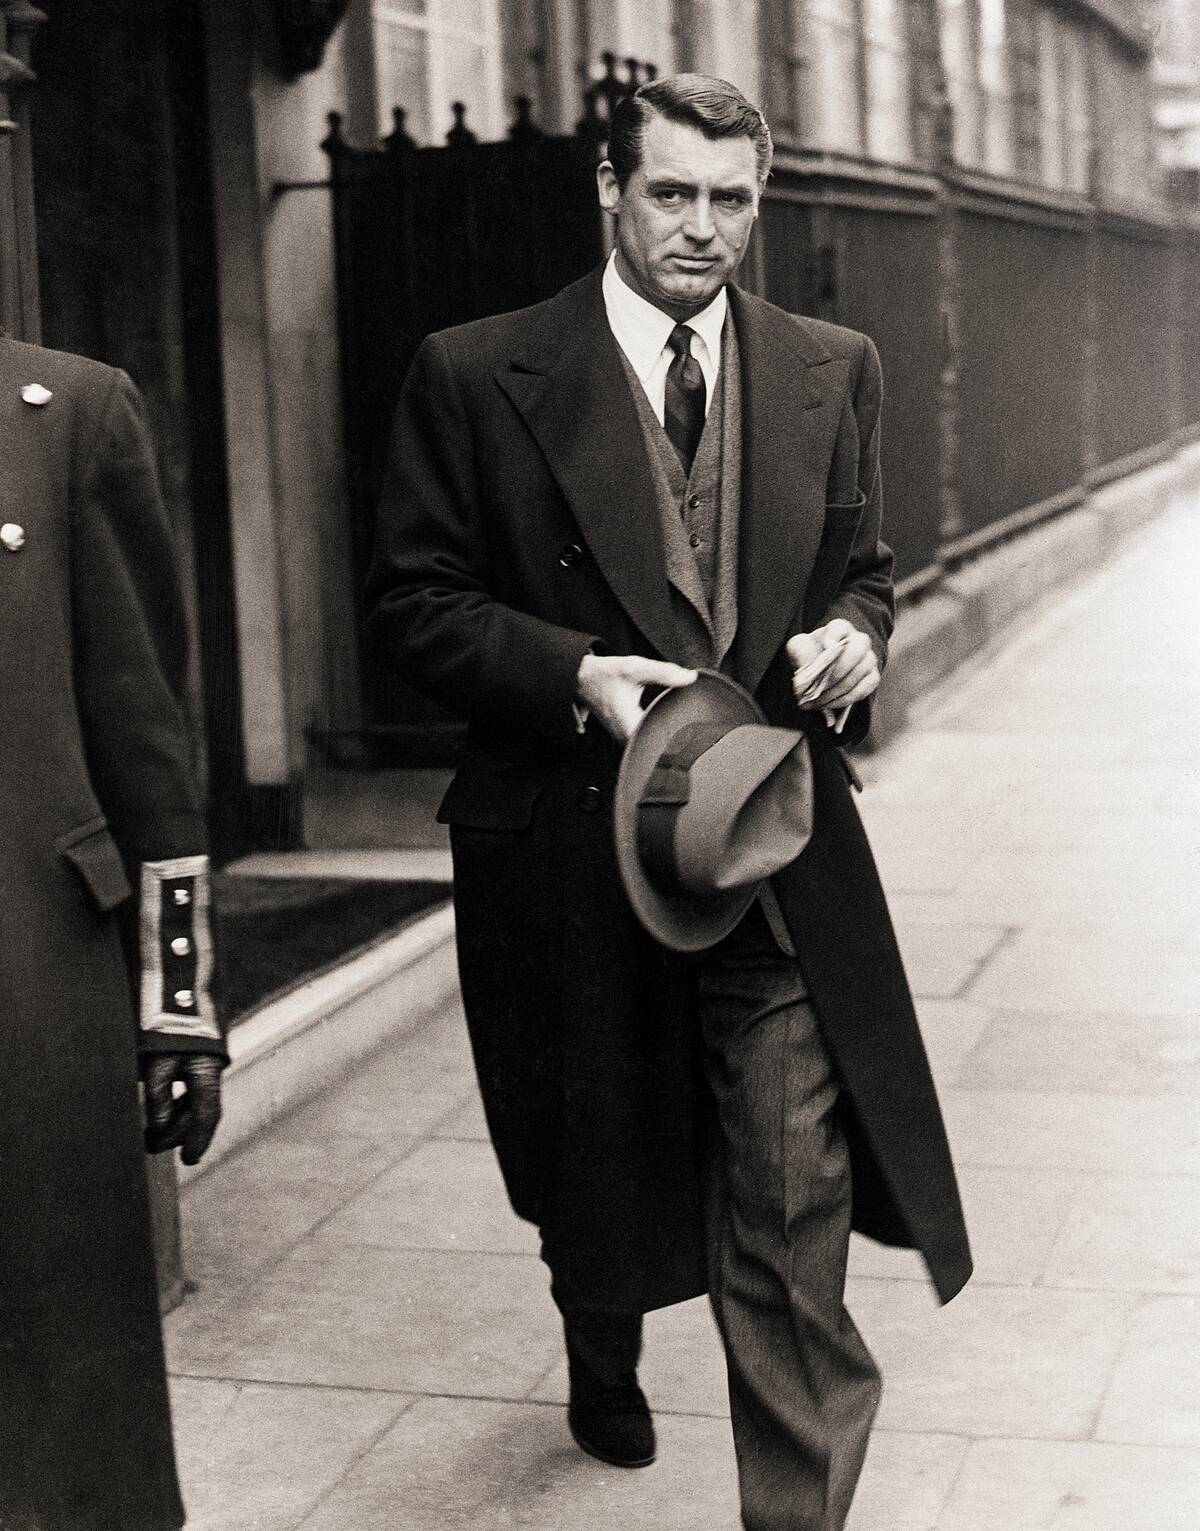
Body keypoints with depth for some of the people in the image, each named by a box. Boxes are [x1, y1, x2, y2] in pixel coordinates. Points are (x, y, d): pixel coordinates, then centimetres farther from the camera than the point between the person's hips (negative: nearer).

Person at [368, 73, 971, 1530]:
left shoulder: (831, 372, 6)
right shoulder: (476, 376, -5)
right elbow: (413, 601, -4)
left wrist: (853, 635, -7)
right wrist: (578, 675, -19)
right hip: (570, 849, -1)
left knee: (796, 1214, -6)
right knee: (599, 1178, 21)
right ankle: (604, 1377, 53)